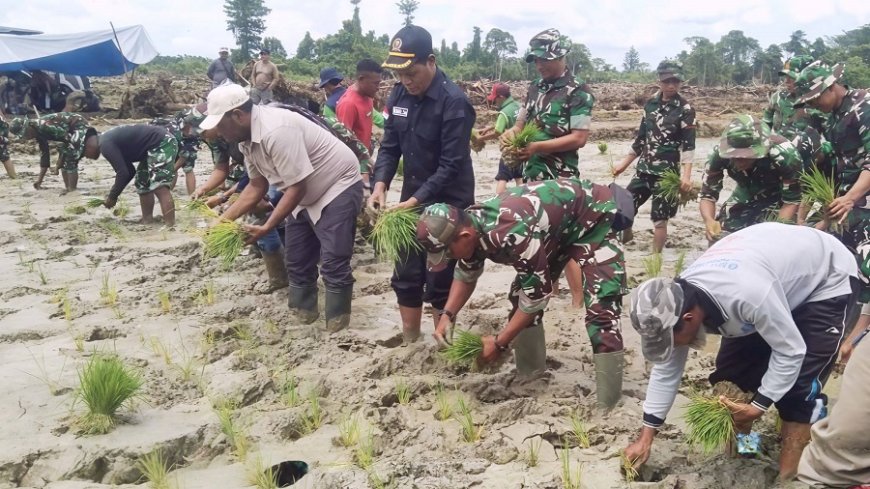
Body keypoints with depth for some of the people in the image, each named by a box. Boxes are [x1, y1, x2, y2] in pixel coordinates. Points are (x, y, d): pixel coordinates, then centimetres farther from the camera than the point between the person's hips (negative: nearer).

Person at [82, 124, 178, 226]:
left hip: (163, 144, -11)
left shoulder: (105, 145, -13)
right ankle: (147, 222, 22)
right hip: (157, 145, 11)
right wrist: (113, 194, 19)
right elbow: (129, 171, 22)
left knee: (159, 187, -18)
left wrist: (112, 197, -6)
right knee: (143, 185, 16)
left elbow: (123, 173, -18)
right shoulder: (108, 140, 18)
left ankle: (170, 227, -24)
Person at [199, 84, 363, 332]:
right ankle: (303, 314, 30)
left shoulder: (276, 131, -33)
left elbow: (297, 187, -29)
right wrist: (224, 219, -3)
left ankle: (336, 331, -1)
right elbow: (257, 185, 6)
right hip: (307, 196, 10)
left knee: (333, 265, -11)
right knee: (297, 262, 15)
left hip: (338, 187, -10)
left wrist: (266, 228, -27)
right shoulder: (247, 138, -3)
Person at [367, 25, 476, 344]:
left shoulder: (454, 102, -20)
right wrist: (380, 184, -12)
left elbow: (451, 165, -21)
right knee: (405, 278, 11)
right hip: (411, 199, 6)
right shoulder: (399, 94, 0)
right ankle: (409, 345, 27)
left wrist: (416, 200, -27)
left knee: (439, 282, 1)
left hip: (447, 203, -6)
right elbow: (390, 146, 5)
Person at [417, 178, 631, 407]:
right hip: (556, 225, 9)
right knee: (519, 296, 5)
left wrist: (499, 343, -21)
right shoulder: (471, 226, -14)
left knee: (600, 309, -19)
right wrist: (448, 315, -8)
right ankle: (530, 377, 19)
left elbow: (537, 294, -30)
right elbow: (465, 275, 7)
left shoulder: (512, 233, -41)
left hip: (593, 216, -8)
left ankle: (607, 406, -13)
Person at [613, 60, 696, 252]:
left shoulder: (685, 109, -7)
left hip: (667, 171, -5)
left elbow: (688, 145, -14)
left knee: (659, 218, -3)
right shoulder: (651, 103, 7)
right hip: (644, 168, 5)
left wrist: (686, 175, -25)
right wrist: (624, 163, 17)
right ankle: (625, 237, 28)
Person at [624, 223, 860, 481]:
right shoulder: (678, 301, -18)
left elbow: (790, 352, -29)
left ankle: (788, 476, -4)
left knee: (798, 387, -15)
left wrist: (758, 406, -22)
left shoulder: (747, 294, -44)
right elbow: (666, 369, -7)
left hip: (828, 282, -7)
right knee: (731, 370, 1)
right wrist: (645, 438, -5)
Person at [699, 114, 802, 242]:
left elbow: (792, 200, -26)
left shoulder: (784, 155, -38)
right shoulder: (719, 154, -31)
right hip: (744, 198, 3)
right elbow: (708, 194, -22)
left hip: (777, 200, -3)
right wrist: (709, 221, -43)